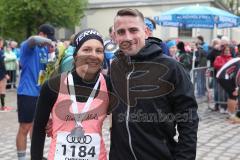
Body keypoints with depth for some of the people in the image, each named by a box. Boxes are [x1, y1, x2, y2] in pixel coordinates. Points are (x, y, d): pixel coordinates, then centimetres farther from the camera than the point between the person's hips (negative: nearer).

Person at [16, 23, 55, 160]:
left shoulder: (45, 48, 9)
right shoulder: (27, 46, -12)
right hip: (27, 93, -8)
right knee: (25, 128, -2)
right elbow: (34, 39, -35)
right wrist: (49, 42, -25)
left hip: (40, 92, 8)